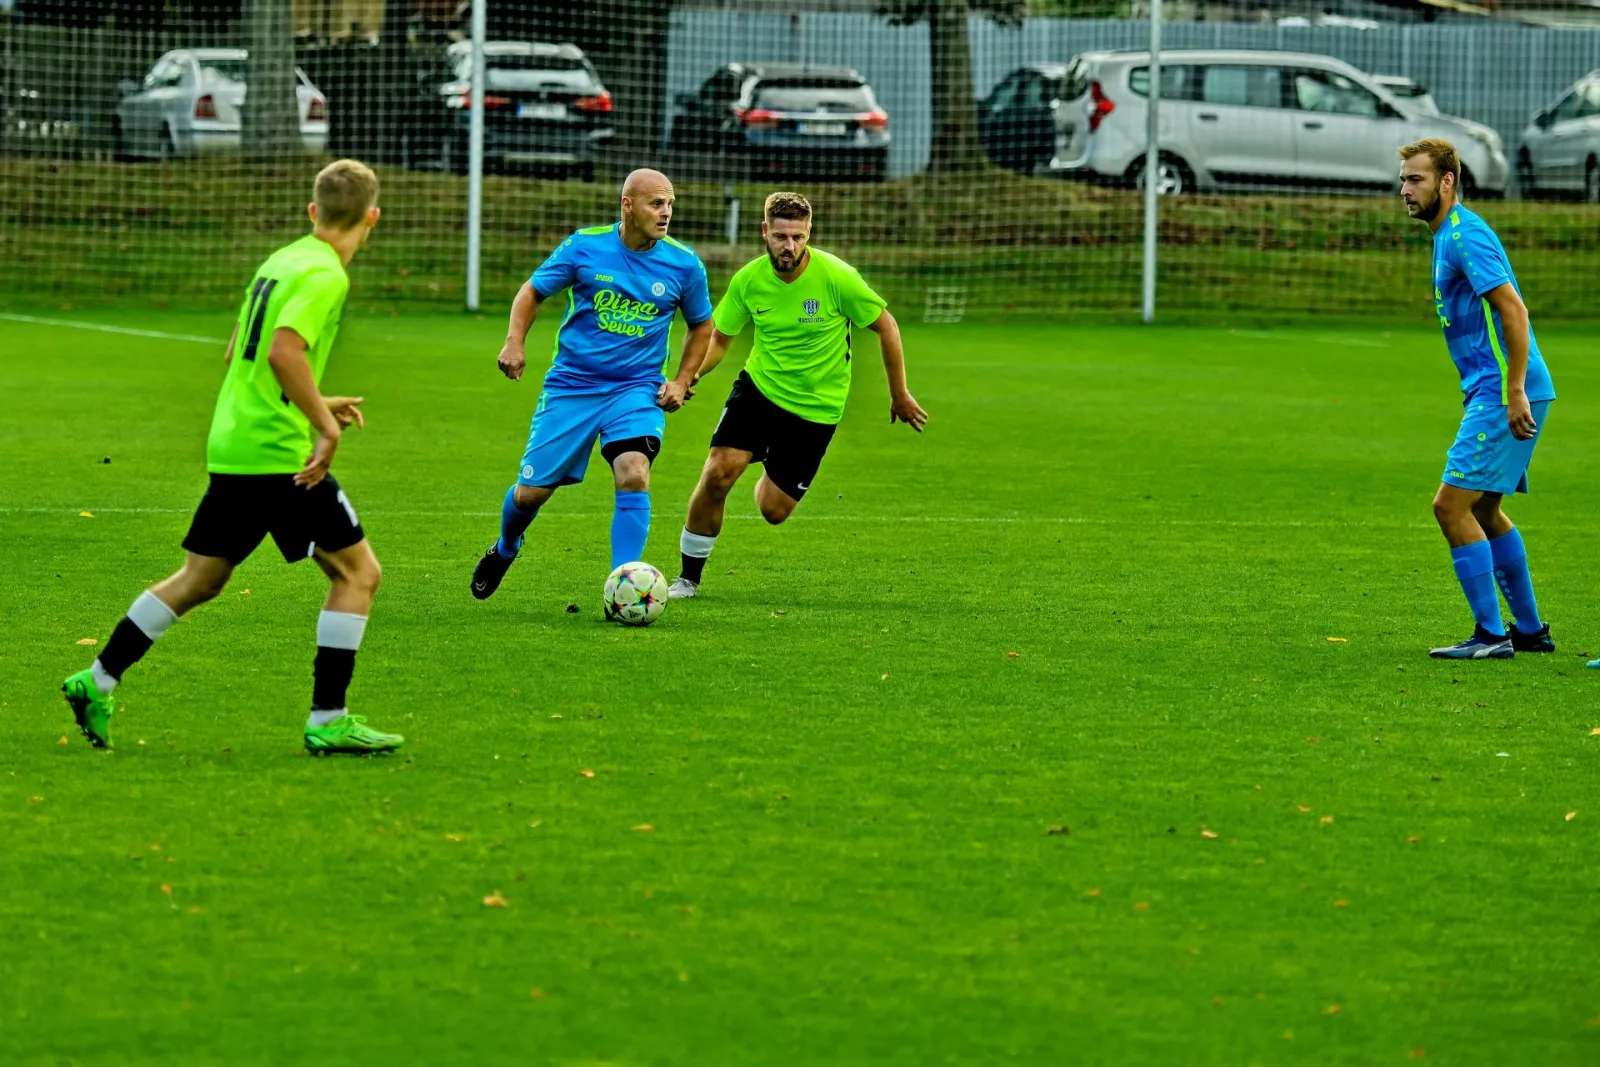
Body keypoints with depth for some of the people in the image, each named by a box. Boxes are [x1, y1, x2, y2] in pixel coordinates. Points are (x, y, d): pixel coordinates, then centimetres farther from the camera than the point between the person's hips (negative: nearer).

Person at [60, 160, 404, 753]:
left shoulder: (280, 261, 15)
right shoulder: (324, 275, -12)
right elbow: (284, 351, -27)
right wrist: (325, 426, -23)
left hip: (232, 448, 9)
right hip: (281, 455, -9)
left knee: (200, 578, 18)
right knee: (357, 572, -1)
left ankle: (98, 682, 19)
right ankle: (327, 722, -3)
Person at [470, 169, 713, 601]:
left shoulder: (684, 263, -3)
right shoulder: (585, 246, -7)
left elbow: (701, 325, 13)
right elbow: (533, 291, 6)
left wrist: (682, 382, 2)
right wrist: (514, 342, -10)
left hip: (636, 389, 0)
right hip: (571, 385, 0)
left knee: (634, 475, -26)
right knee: (530, 492, 4)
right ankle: (504, 550, 39)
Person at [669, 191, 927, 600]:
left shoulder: (837, 277, -20)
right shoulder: (748, 280, -10)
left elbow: (886, 327, -6)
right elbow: (719, 337, 3)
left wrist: (900, 395, 1)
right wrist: (689, 375, -17)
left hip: (816, 408, -2)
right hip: (759, 388, 2)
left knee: (773, 510, 0)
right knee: (717, 473, -19)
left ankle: (774, 481, 41)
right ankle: (689, 577, -1)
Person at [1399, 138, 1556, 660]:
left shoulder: (1465, 235, -15)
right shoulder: (1448, 235, 18)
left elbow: (1513, 308, -22)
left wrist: (1515, 393, -26)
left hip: (1506, 394, -11)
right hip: (1492, 390, 11)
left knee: (1451, 504, -12)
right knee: (1483, 510, 19)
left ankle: (1491, 635, -9)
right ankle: (1529, 630, 26)